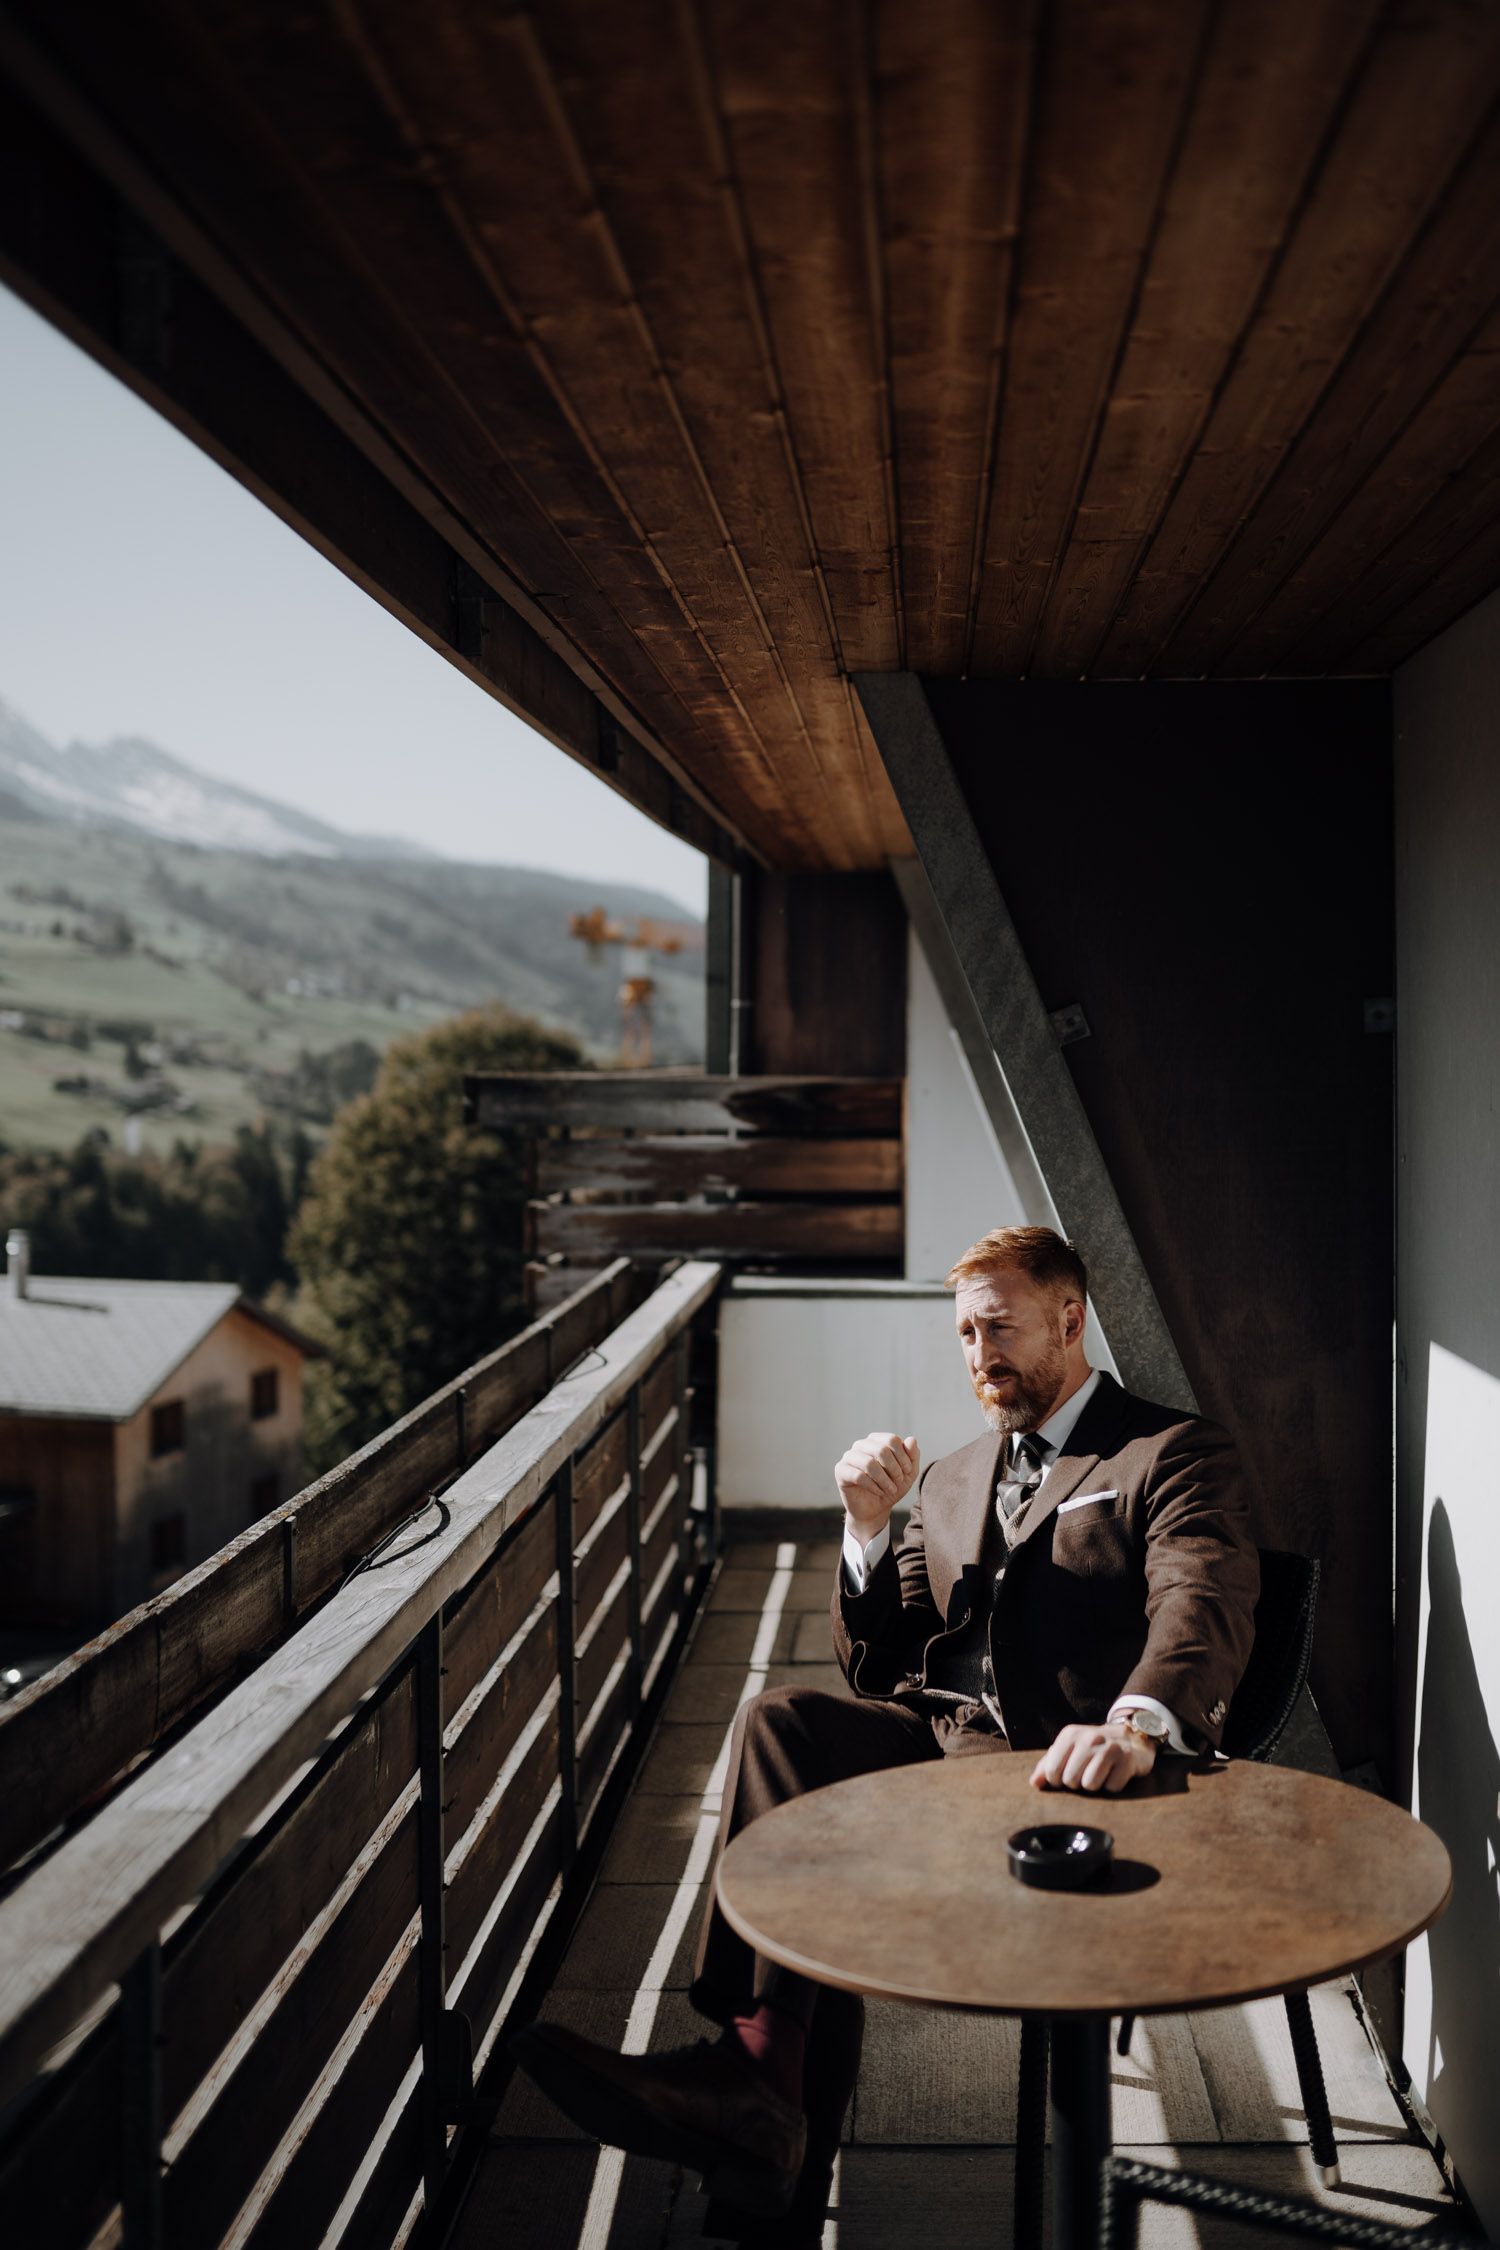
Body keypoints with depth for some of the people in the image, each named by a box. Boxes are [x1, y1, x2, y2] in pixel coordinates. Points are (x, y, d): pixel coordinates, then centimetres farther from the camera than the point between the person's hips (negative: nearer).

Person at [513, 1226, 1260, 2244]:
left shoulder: (1176, 1454, 5)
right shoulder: (952, 1480, 26)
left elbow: (1204, 1610, -17)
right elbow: (877, 1670, 21)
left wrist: (1136, 1723, -39)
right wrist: (868, 1528, 3)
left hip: (1052, 1767, -6)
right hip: (930, 1738, 6)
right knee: (781, 1718, -25)